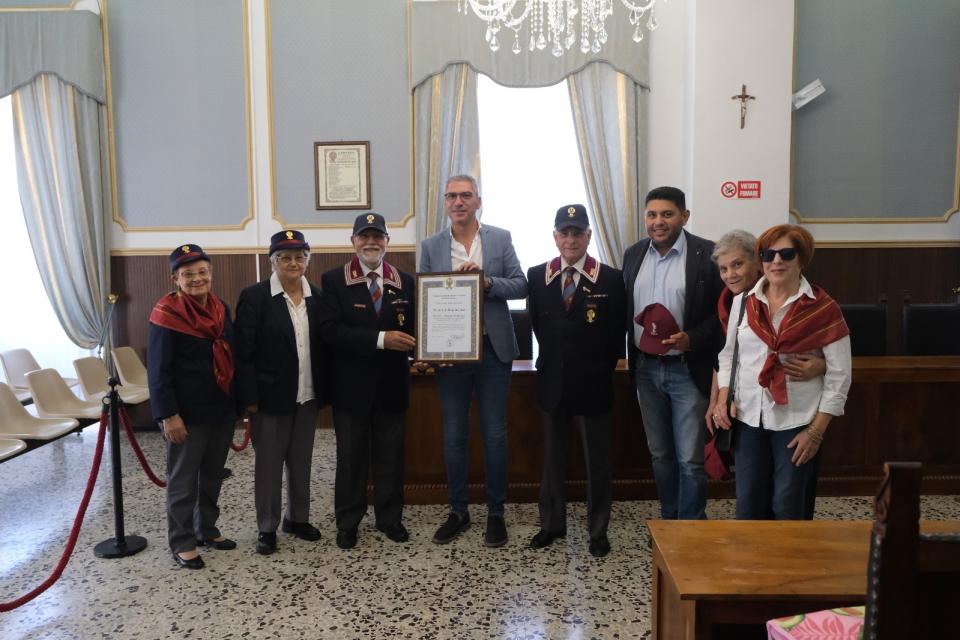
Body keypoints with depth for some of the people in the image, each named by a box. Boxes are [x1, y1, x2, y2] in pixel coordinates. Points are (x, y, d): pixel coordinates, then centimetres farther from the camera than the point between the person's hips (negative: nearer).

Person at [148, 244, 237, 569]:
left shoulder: (220, 309, 6)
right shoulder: (167, 314, -13)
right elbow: (158, 370, -14)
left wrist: (238, 401, 12)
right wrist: (168, 415, -18)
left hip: (221, 409, 6)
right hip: (187, 414, -6)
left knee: (213, 476, 17)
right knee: (183, 481, 7)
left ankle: (207, 529, 33)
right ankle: (182, 543, 20)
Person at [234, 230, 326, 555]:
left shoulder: (317, 297, 4)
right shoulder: (254, 296, -9)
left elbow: (323, 347, 6)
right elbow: (244, 351, -10)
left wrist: (324, 390, 3)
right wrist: (249, 397, -13)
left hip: (308, 395, 4)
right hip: (271, 395, -4)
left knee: (301, 461, 16)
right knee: (269, 463, 8)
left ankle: (298, 518, 32)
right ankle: (267, 527, 23)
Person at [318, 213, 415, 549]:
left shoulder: (405, 282, 4)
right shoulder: (333, 280, -5)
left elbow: (413, 328, 4)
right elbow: (331, 330, -16)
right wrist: (380, 339, -25)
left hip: (392, 384, 2)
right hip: (351, 385, -2)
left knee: (391, 455, 13)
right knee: (350, 456, 12)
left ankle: (390, 517, 30)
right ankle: (347, 522, 27)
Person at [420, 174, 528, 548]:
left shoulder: (501, 239, 2)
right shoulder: (430, 247, 5)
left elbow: (520, 286, -2)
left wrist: (486, 282, -20)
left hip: (493, 350, -1)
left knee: (494, 435, 6)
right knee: (454, 436, 10)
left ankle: (496, 513, 21)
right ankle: (458, 511, 25)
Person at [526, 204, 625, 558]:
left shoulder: (611, 279, -7)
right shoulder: (537, 276, 0)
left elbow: (617, 332, -2)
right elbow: (537, 325, 7)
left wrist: (601, 367, -1)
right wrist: (554, 360, 3)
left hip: (593, 384, -2)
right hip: (553, 382, 3)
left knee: (597, 460, 10)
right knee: (552, 458, 15)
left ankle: (598, 529, 25)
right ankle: (552, 523, 30)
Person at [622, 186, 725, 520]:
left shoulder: (707, 254, -10)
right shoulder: (634, 254, 5)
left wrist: (693, 338, -21)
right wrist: (632, 356, 3)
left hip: (688, 369, -4)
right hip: (646, 368, 5)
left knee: (690, 459, 1)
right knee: (660, 454, 16)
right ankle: (668, 520, 33)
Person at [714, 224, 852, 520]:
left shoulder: (823, 308, -6)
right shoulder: (743, 300, 3)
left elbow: (839, 376, -6)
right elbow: (727, 355, 12)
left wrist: (816, 431, -8)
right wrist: (723, 399, -1)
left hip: (797, 422, -3)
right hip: (748, 419, 3)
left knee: (789, 507, 6)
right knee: (748, 505, 10)